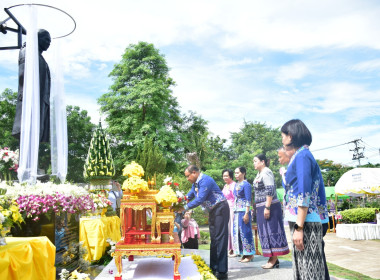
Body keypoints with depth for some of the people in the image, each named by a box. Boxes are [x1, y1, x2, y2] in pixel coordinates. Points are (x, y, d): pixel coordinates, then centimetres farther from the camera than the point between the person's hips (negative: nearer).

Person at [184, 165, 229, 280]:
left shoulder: (205, 180, -22)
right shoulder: (195, 183, 8)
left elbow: (200, 199, -28)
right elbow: (189, 196, 16)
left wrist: (185, 208, -22)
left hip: (220, 209, -10)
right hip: (212, 211, 10)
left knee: (220, 238, -11)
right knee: (213, 239, 13)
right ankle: (214, 268, 21)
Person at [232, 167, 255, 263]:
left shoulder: (246, 184, -8)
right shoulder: (236, 185, 15)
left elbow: (248, 200, -12)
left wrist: (246, 213, -17)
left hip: (244, 211, -8)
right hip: (237, 212, 8)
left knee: (245, 232, -4)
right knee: (237, 233, 9)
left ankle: (249, 254, 6)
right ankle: (244, 254, 17)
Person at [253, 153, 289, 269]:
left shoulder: (266, 172, -13)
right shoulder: (260, 173, 17)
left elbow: (270, 190, -22)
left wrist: (267, 207, -25)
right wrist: (258, 208, 23)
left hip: (269, 206, -10)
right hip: (262, 207, 10)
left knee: (271, 230, -5)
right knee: (266, 231, 12)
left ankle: (274, 260, 2)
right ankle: (272, 259, 20)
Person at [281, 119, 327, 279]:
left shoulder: (302, 155, -13)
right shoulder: (300, 155, 16)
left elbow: (304, 194, -20)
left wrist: (299, 227, -22)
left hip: (305, 222, -10)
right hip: (301, 221, 10)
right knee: (301, 266, 16)